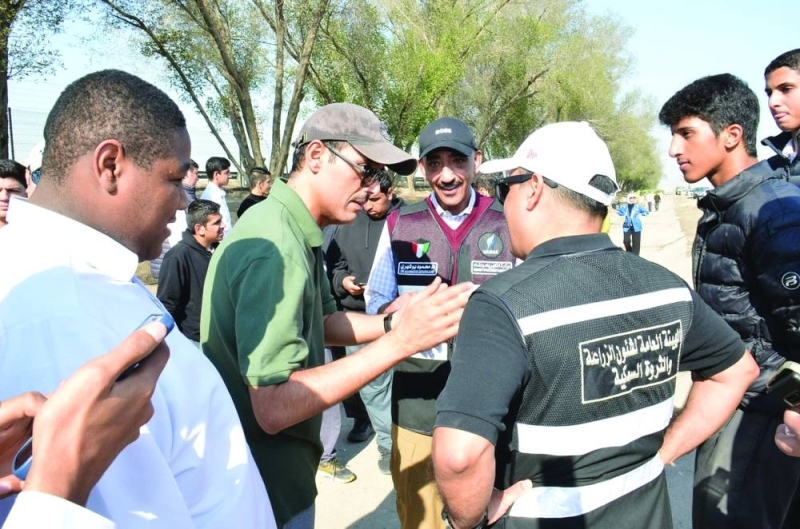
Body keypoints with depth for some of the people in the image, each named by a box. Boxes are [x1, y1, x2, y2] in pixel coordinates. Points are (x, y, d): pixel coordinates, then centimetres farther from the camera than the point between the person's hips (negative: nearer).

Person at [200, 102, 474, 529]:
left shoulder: (294, 231, 5)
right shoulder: (276, 246, -28)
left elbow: (324, 324, 11)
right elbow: (274, 407, -31)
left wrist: (395, 322, -5)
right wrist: (400, 342, -32)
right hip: (263, 484, -9)